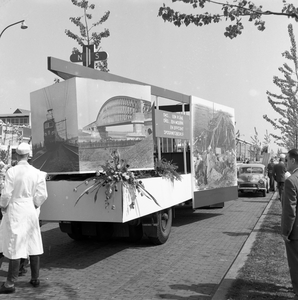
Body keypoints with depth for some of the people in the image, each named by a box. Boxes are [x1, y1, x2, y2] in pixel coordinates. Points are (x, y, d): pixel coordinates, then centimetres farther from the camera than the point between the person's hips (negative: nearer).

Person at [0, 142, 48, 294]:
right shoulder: (36, 172, -4)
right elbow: (42, 195, -3)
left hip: (15, 212, -3)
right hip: (31, 212, 3)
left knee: (15, 246, 1)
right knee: (33, 245, 14)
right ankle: (35, 279, 24)